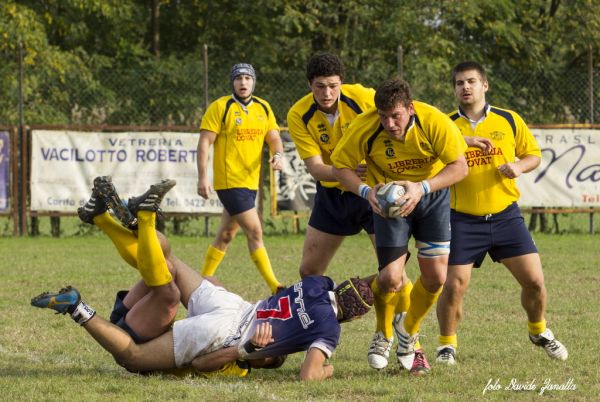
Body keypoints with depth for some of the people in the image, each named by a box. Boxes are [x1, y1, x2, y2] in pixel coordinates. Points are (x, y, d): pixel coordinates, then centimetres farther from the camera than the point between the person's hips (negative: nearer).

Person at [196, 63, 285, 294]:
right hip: (229, 182, -6)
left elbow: (274, 138, 9)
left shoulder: (263, 108, 11)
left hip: (251, 181, 6)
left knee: (226, 235, 14)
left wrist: (278, 155, -14)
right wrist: (203, 177, -17)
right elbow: (204, 143, -9)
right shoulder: (220, 107, -7)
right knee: (255, 232, -12)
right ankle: (275, 288, -13)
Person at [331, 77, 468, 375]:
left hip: (432, 194, 1)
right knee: (390, 278, -12)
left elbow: (459, 166, -23)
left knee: (435, 277, -3)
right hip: (387, 196, -1)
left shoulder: (434, 122, -28)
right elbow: (340, 165, -13)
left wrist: (423, 188, -38)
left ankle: (408, 332, 26)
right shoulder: (364, 128, -26)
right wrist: (365, 191, -31)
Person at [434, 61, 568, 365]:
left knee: (534, 280, -1)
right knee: (454, 285, -9)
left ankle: (539, 331, 27)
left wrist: (519, 166, -10)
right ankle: (446, 345, 13)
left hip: (505, 215, 2)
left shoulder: (509, 120, 4)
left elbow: (533, 154, 13)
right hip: (464, 220, -2)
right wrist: (463, 142, -25)